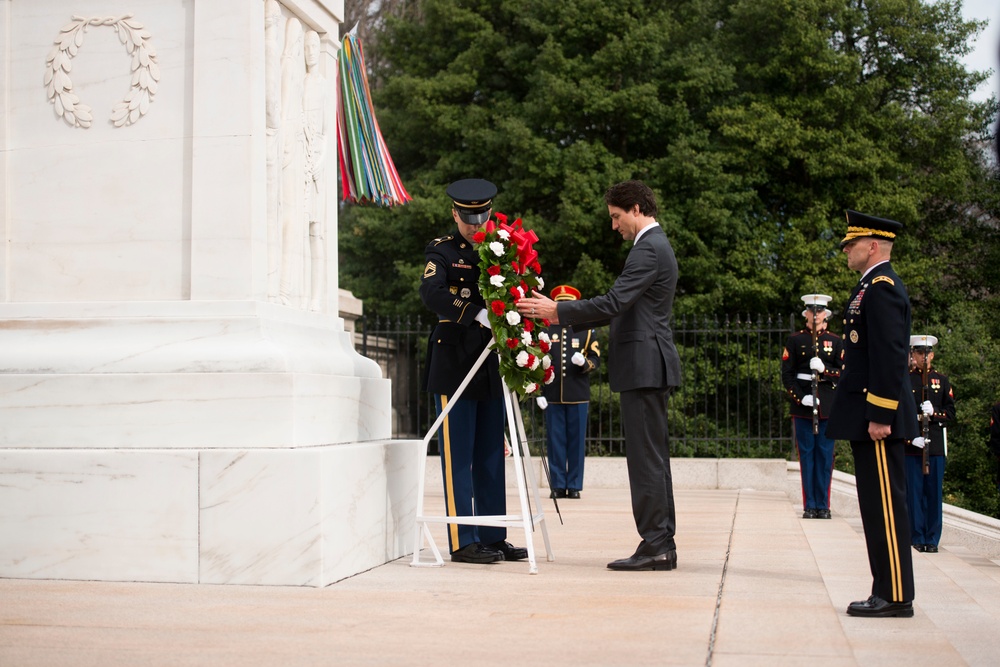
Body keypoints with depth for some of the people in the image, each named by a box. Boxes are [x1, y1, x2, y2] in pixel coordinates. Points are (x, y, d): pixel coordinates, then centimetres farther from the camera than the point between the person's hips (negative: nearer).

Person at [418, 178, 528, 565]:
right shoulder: (442, 251, -2)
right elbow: (431, 293, -20)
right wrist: (478, 314, -32)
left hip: (490, 366, 6)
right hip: (453, 366, -6)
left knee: (491, 456, 9)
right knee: (458, 456, -3)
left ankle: (493, 537, 15)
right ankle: (463, 542, 1)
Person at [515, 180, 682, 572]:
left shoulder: (648, 249, -13)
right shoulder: (655, 246, 20)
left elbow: (613, 303, -22)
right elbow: (621, 308, 23)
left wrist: (558, 311, -16)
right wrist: (563, 318, 19)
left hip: (643, 366, -11)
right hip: (650, 367, 11)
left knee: (646, 458, -8)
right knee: (653, 457, 11)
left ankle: (655, 546, -6)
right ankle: (661, 544, 15)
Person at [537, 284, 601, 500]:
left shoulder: (586, 330, 8)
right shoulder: (545, 329, 9)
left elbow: (596, 359, 8)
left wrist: (584, 363, -15)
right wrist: (538, 389, 1)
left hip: (578, 396, 0)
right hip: (552, 396, 0)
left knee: (576, 441, 2)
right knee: (555, 441, 1)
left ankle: (574, 485, 7)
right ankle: (558, 485, 6)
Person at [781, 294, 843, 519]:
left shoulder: (835, 341, 9)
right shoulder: (795, 340, 5)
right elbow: (787, 374, 1)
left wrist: (824, 369, -14)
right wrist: (801, 398, -12)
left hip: (828, 404, 1)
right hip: (802, 404, -1)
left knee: (825, 454, 1)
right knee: (806, 454, 0)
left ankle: (823, 505, 7)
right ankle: (809, 506, 4)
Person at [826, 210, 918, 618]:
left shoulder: (882, 287, -14)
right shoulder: (874, 286, 18)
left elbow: (890, 358, -21)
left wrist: (881, 416, -22)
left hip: (877, 418, -10)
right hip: (869, 417, 10)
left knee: (885, 506, -7)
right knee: (878, 506, 11)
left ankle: (895, 596, -3)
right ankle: (888, 591, 16)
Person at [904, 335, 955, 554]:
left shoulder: (942, 381, 12)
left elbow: (951, 412, 8)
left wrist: (934, 413, -13)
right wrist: (910, 437, -12)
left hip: (936, 444, 2)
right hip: (911, 444, -2)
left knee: (934, 492, 1)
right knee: (914, 492, -1)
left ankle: (932, 538, 7)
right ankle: (917, 538, 5)